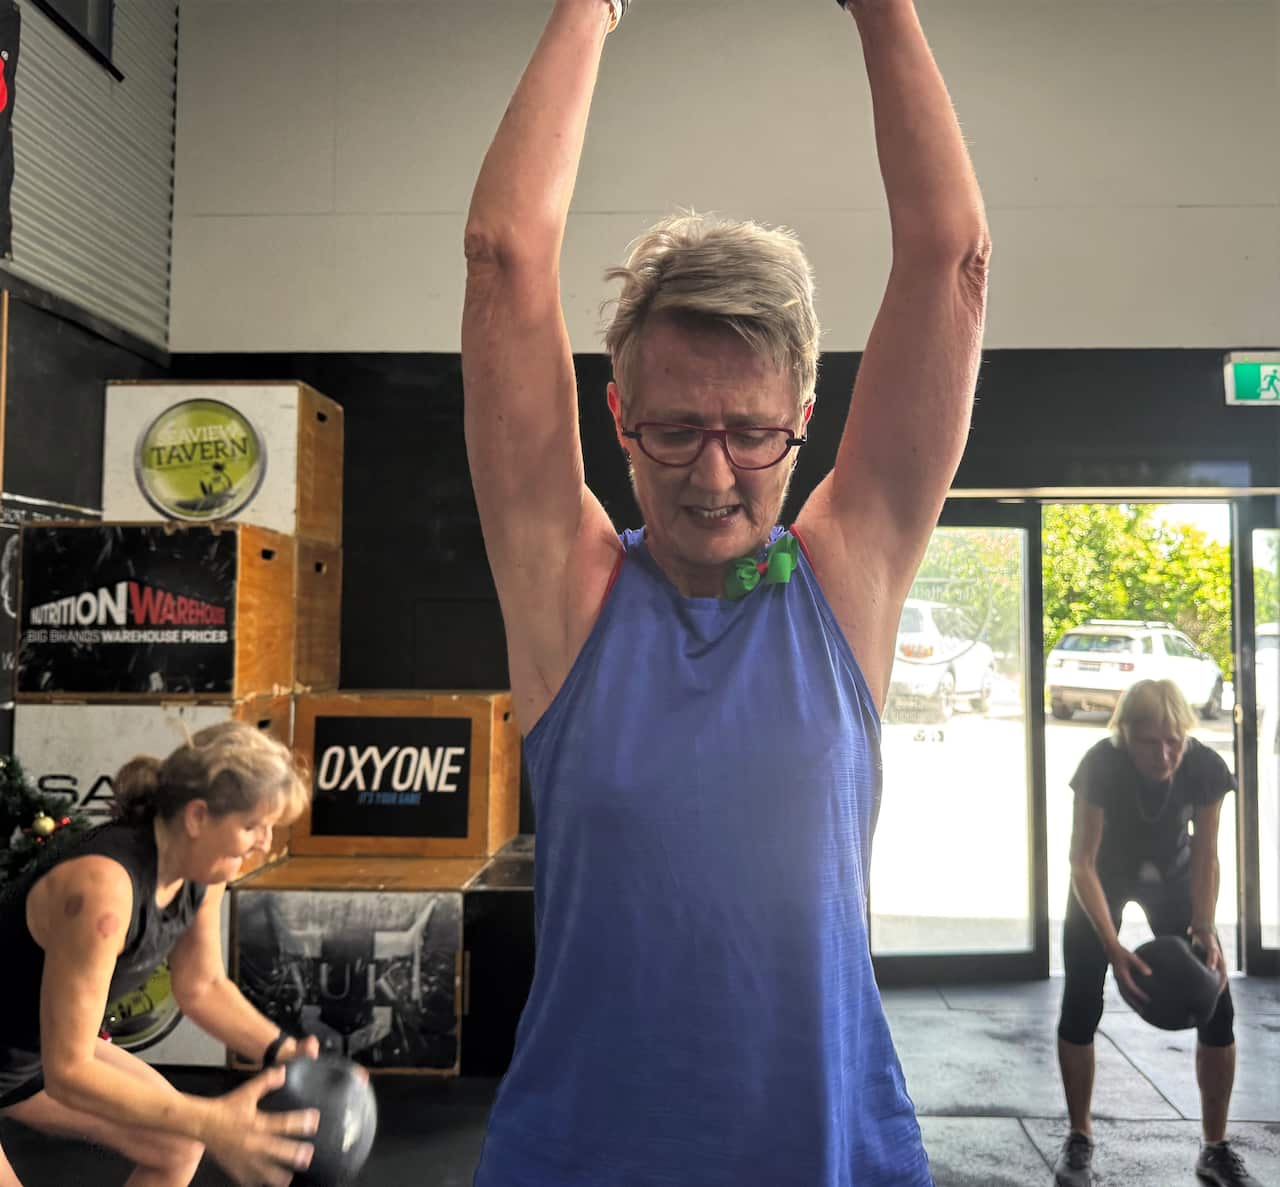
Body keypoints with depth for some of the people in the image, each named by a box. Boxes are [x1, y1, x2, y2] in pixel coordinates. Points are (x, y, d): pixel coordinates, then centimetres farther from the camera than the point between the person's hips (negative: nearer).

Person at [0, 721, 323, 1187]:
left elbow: (202, 986, 2)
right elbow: (67, 1071, -32)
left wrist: (282, 1051, -11)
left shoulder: (202, 870, -13)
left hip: (43, 1044, 8)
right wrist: (210, 1122, -36)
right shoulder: (103, 885, -37)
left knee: (176, 1146, 8)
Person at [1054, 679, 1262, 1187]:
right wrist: (1113, 946, -39)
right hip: (1102, 878, -2)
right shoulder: (1100, 766, -34)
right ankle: (1080, 1140, 11)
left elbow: (1205, 858, -15)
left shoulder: (1206, 768, -27)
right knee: (1081, 1004, -7)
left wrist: (1204, 927, -29)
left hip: (1171, 876, 2)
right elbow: (1083, 861, -30)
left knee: (1216, 1006, -5)